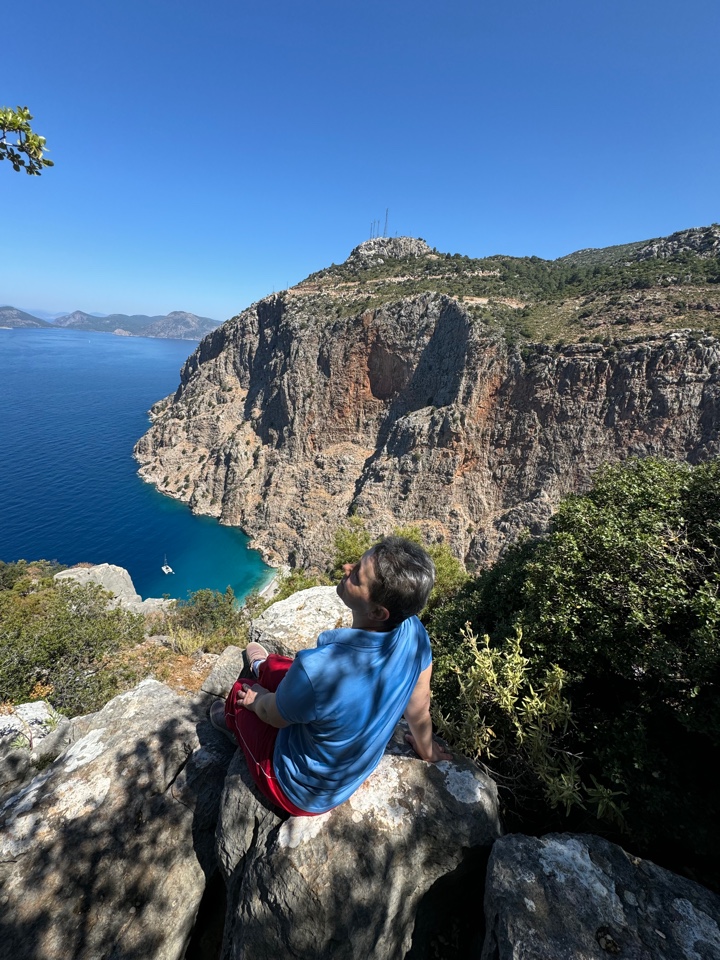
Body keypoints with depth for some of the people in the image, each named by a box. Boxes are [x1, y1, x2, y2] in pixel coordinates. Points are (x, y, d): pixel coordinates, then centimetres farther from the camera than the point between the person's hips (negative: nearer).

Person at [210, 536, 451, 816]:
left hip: (302, 793, -4)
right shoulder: (414, 632, -27)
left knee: (242, 692, 17)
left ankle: (234, 724, 54)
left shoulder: (316, 669, -44)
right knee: (278, 665, 21)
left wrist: (256, 700, 2)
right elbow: (419, 710, -9)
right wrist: (426, 750, 13)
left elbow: (275, 716, -21)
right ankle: (263, 670, 58)